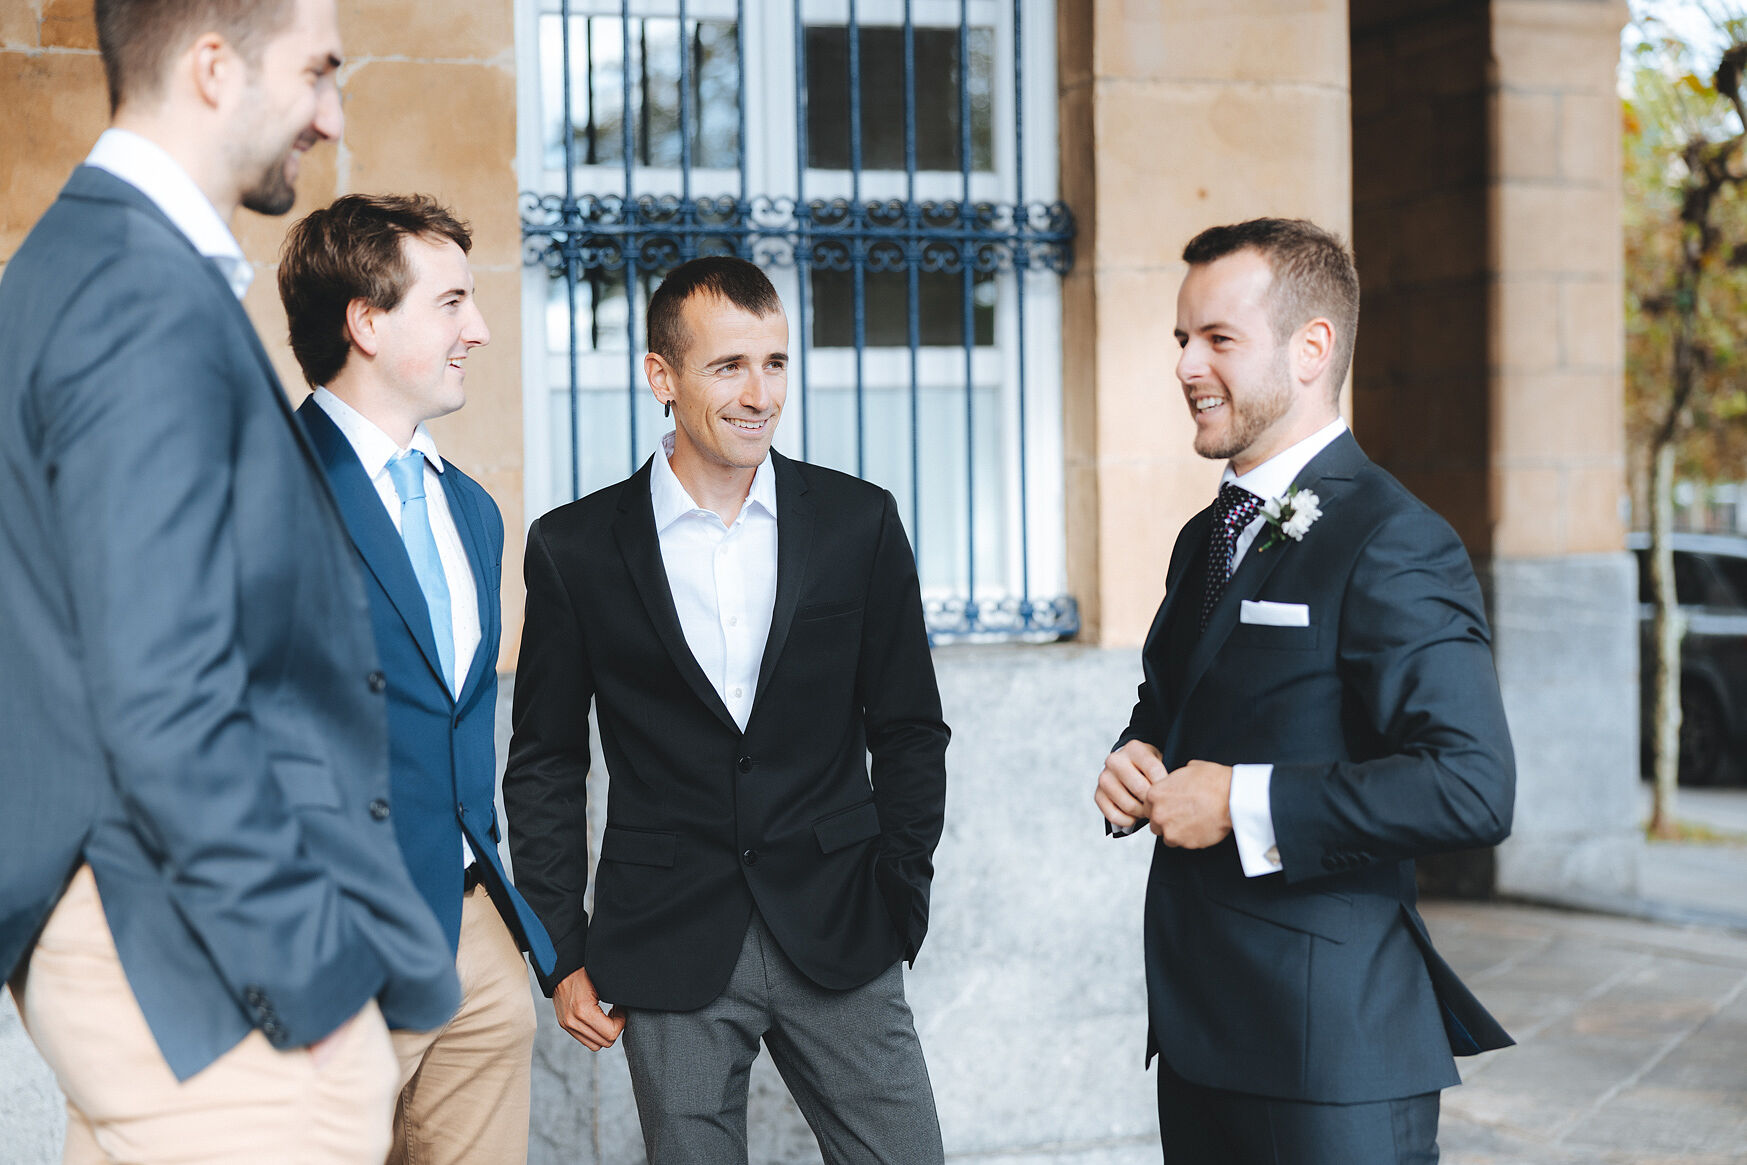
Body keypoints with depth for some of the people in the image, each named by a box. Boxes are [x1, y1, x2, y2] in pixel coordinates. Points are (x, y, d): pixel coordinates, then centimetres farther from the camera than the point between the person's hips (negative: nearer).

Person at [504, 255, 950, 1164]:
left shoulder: (860, 523, 3)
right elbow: (545, 764, 6)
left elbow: (909, 730, 8)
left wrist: (899, 901, 3)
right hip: (667, 948, -1)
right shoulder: (574, 549, 1)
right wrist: (563, 954, 2)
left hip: (838, 943, 1)